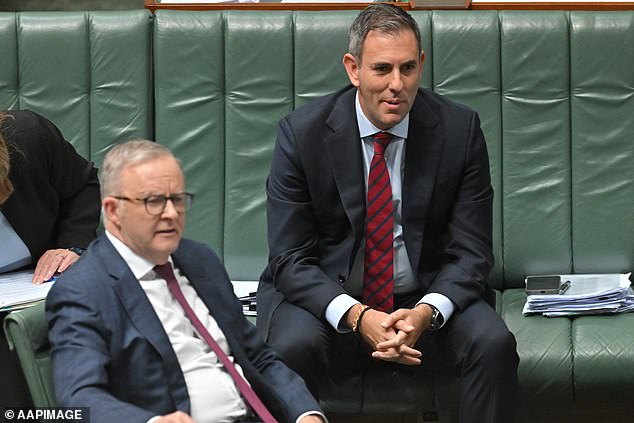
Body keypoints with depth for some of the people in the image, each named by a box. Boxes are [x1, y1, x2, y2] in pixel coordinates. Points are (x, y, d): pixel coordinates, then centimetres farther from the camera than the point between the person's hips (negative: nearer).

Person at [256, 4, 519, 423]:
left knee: (494, 344, -27)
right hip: (329, 298, -1)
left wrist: (426, 313, -25)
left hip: (428, 299, 2)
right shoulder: (302, 132, -8)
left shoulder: (460, 129, -5)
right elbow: (290, 258, -9)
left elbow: (471, 252, -4)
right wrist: (356, 317, -27)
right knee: (292, 347, -33)